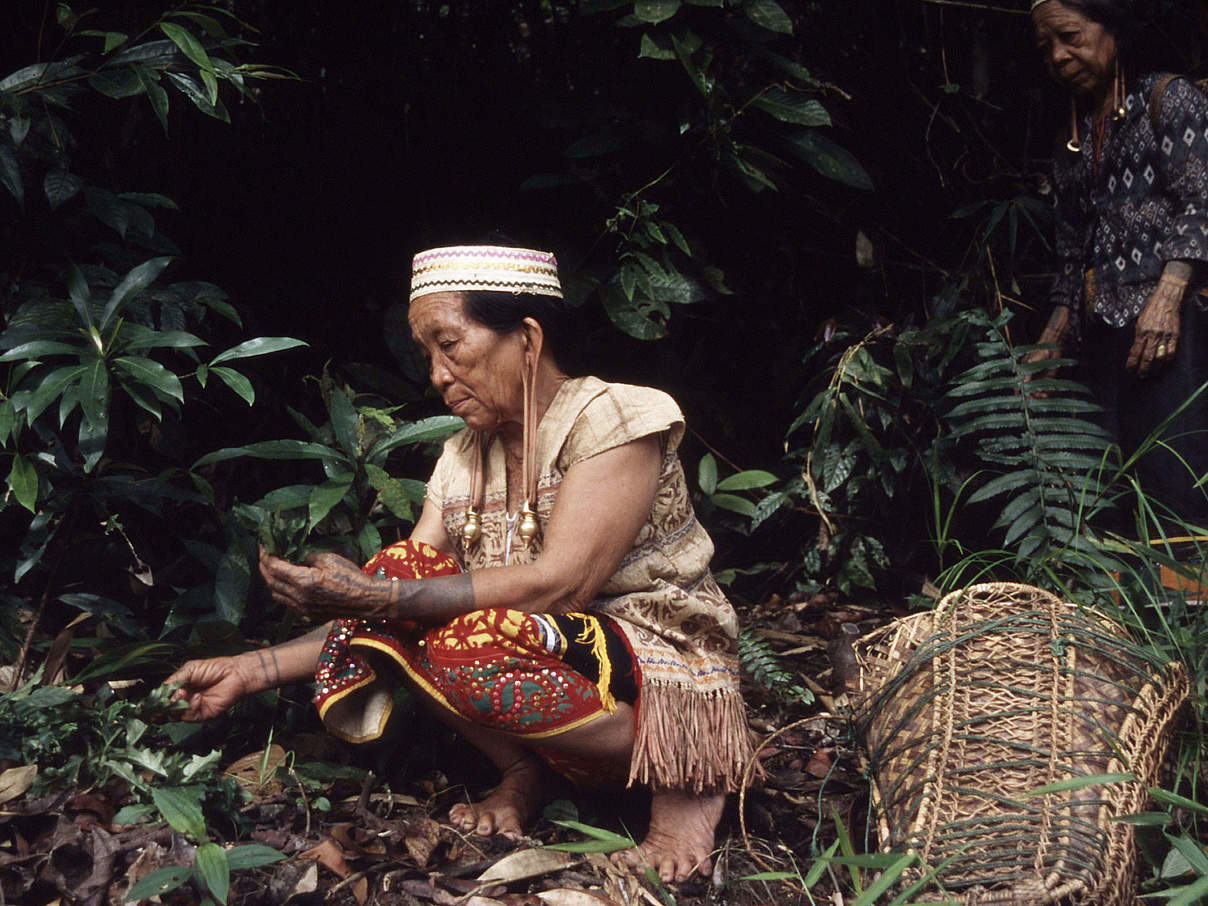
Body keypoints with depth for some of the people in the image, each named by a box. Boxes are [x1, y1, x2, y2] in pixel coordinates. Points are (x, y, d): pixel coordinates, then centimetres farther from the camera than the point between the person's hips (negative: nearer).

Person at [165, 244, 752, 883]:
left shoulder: (616, 419, -14)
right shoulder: (462, 463, 6)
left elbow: (558, 585, -26)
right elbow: (395, 593, 2)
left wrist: (370, 594, -28)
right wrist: (254, 669, -10)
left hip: (669, 679, -6)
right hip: (556, 664, 6)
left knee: (470, 648, -33)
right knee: (399, 570, -13)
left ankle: (681, 784, -12)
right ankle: (518, 771, 0)